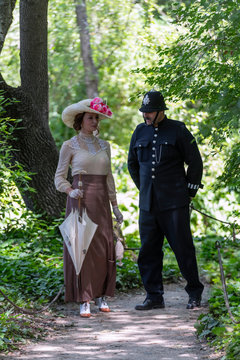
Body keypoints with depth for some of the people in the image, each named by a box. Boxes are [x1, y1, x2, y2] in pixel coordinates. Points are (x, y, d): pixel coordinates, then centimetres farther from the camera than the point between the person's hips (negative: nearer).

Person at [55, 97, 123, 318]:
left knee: (104, 248, 2)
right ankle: (84, 300, -3)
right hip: (80, 199, -4)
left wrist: (115, 206, 15)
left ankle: (101, 296, 12)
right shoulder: (70, 146, 1)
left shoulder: (104, 146, 14)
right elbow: (59, 177, 1)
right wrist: (70, 191, -19)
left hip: (101, 200, 4)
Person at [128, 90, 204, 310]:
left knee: (183, 248, -1)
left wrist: (189, 192, 1)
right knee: (148, 251, 5)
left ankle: (195, 294, 12)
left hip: (174, 203, -5)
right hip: (148, 204, 5)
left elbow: (195, 162, 1)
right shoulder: (140, 132, 10)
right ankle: (154, 296, 13)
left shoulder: (177, 130, -4)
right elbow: (132, 163, 23)